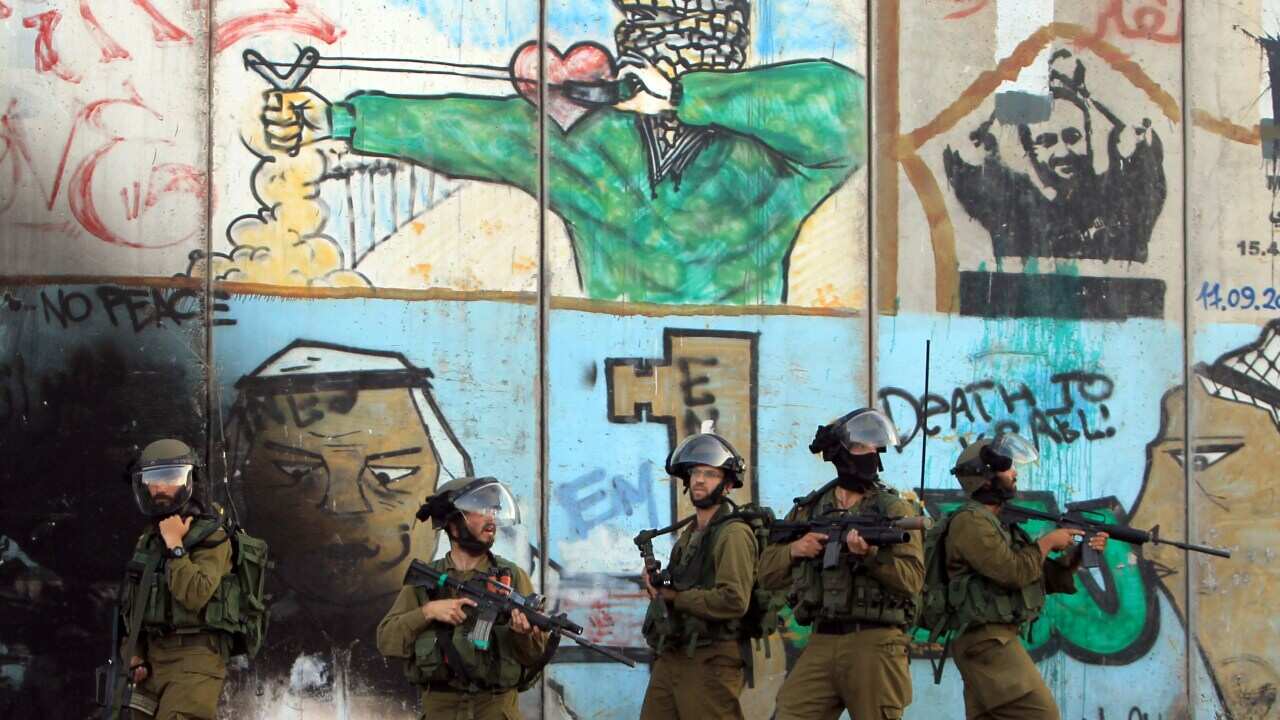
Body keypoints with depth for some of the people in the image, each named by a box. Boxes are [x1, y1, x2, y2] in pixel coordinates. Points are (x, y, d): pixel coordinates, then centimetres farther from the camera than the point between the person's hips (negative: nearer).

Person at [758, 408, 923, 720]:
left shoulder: (895, 510, 4)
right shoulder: (807, 510, 15)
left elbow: (912, 579, -7)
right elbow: (767, 573, 14)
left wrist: (871, 555, -22)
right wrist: (794, 550, -5)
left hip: (875, 645, -3)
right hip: (820, 644, 3)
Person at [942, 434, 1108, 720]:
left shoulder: (999, 524, 20)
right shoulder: (970, 522, -10)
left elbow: (1046, 578, 20)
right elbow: (1013, 571, -20)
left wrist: (1078, 554, 5)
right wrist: (1048, 542, -5)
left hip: (991, 644, 10)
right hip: (988, 643, -10)